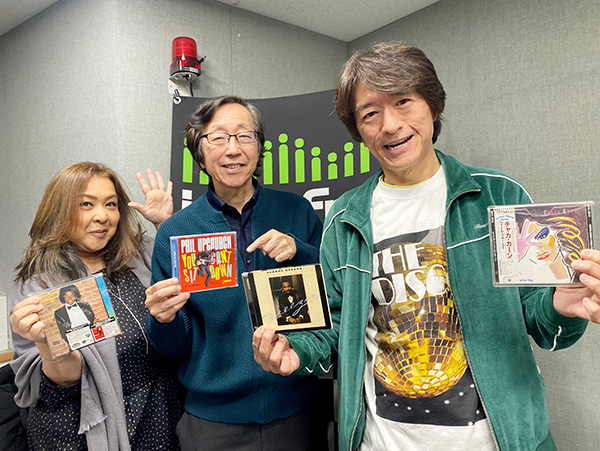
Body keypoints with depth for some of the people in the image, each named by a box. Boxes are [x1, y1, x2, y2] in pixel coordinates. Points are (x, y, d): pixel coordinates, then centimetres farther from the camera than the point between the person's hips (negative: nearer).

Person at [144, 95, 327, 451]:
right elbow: (177, 345, 0)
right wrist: (164, 320, -22)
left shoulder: (297, 212, -5)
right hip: (213, 421, 0)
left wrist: (299, 252, -19)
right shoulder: (175, 232, -5)